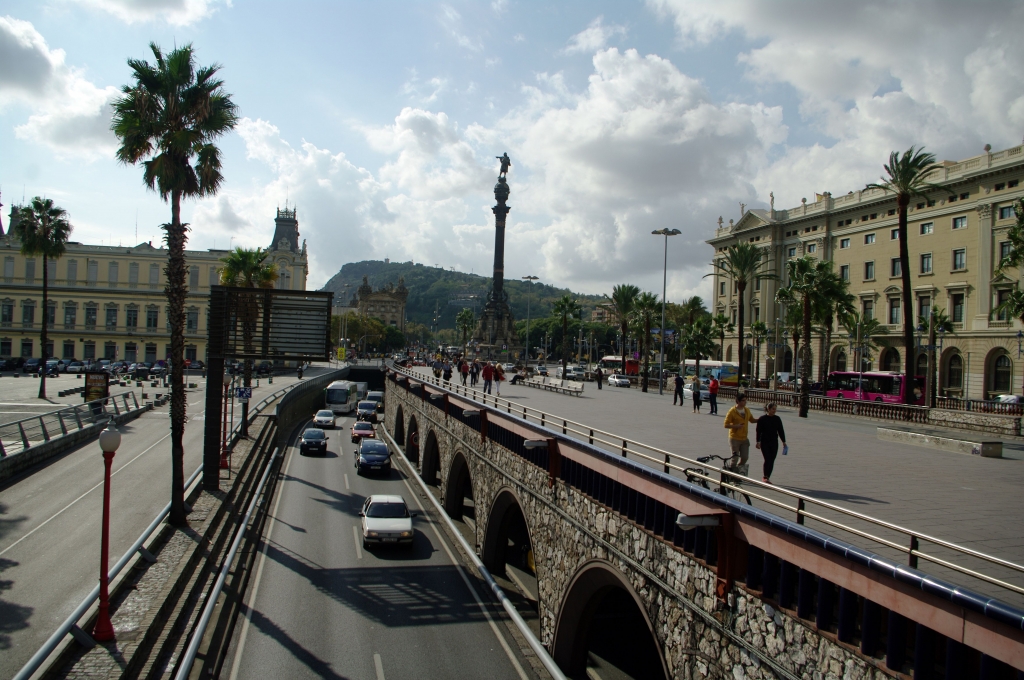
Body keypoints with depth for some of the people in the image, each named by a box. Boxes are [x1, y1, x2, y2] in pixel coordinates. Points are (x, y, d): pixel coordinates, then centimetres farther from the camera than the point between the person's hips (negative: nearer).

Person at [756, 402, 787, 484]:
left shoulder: (777, 419, 7)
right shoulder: (762, 419, -5)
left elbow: (781, 431, 12)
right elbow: (758, 431, -5)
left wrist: (783, 441, 9)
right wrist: (758, 441, -11)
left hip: (774, 443, 4)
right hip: (764, 443, -4)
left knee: (772, 461, 4)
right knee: (767, 460, -13)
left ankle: (768, 477, 13)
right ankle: (765, 477, -5)